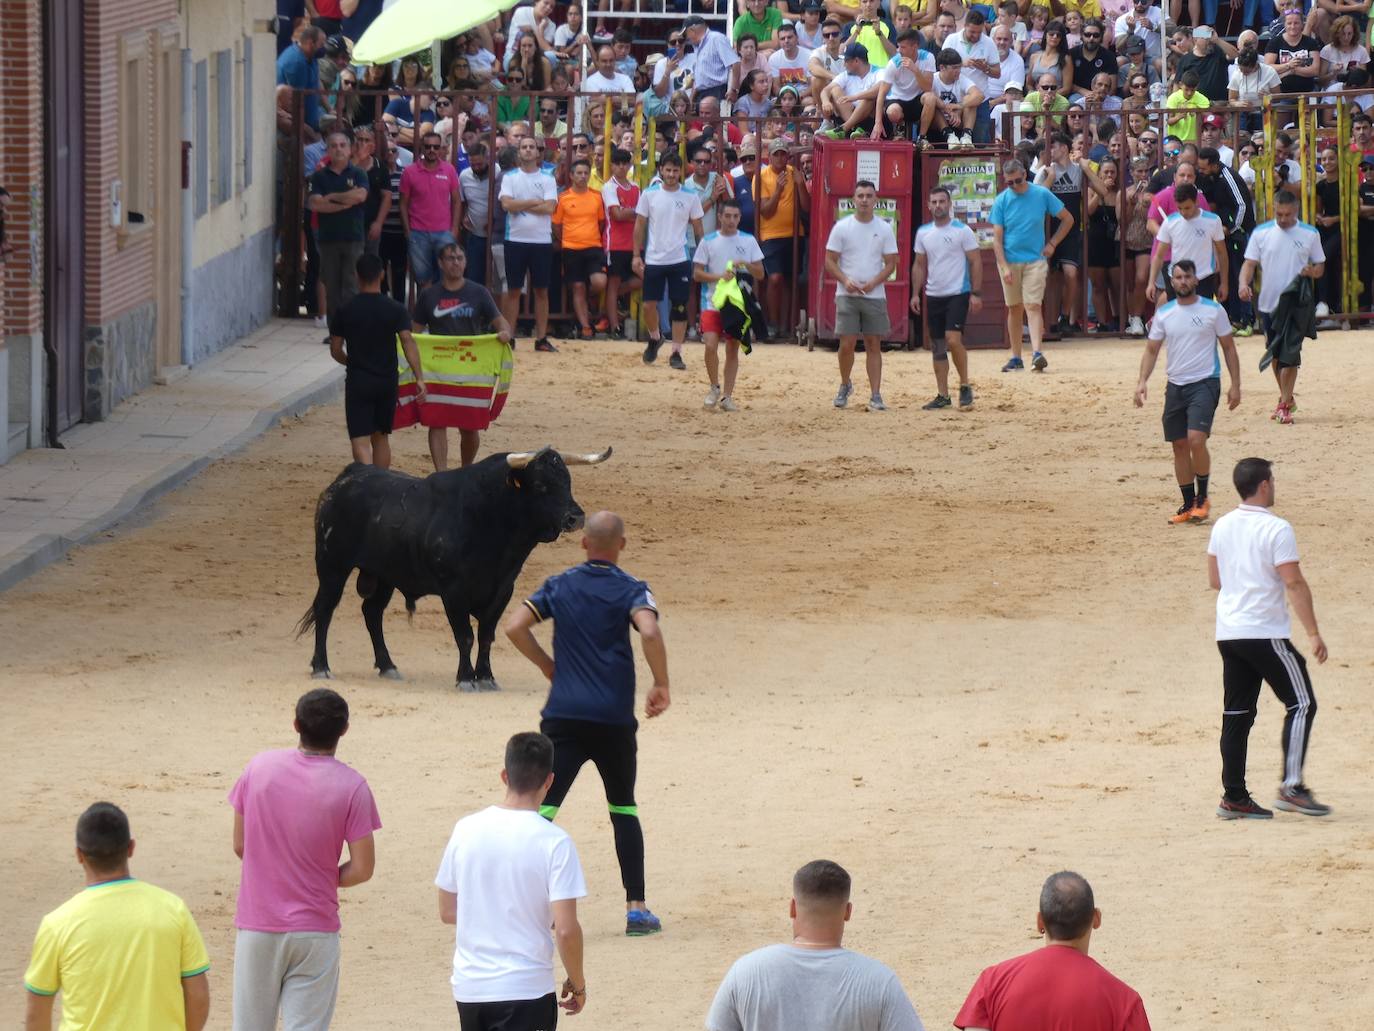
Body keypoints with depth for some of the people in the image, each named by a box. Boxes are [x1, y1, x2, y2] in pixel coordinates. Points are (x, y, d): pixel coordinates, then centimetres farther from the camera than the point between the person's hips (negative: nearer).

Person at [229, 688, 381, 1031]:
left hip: (257, 927, 2)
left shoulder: (259, 768, -3)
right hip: (315, 931, -2)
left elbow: (240, 845, 5)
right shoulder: (351, 787, -11)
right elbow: (362, 869, -9)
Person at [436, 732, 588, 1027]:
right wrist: (577, 982, 0)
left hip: (468, 988, 5)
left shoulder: (466, 830, 0)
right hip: (526, 991, -5)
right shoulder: (554, 842, -13)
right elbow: (566, 929, -16)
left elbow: (447, 911, 9)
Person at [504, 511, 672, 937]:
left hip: (563, 715, 1)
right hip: (614, 718, -1)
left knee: (543, 808, -4)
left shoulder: (559, 586, 8)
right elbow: (649, 632, -20)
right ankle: (636, 908, 14)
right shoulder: (630, 590, -1)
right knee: (623, 809, 15)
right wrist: (661, 685, -7)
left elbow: (515, 627, 0)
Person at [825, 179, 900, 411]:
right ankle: (845, 386, 20)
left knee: (874, 345, 0)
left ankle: (875, 396, 0)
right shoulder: (842, 227, 0)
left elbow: (890, 263, 4)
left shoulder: (884, 229, 3)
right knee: (847, 344, -4)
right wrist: (846, 281, -16)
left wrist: (873, 283, -13)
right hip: (847, 295, -1)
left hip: (875, 295, 1)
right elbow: (830, 261, 1)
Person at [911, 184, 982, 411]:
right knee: (937, 347, 6)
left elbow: (975, 262, -6)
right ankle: (942, 396, 11)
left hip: (958, 294, -5)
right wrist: (916, 293, 6)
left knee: (953, 339, -19)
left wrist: (976, 293, -11)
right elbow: (919, 265, 15)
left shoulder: (962, 231, -6)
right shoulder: (923, 233, 8)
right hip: (933, 296, 5)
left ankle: (965, 386, -3)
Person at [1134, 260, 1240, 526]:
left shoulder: (1213, 310, -2)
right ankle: (1188, 505, 15)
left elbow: (1228, 347, 3)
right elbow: (1152, 349, 10)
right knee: (1179, 445, 5)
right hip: (1175, 385, 5)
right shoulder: (1164, 313, 7)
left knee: (1196, 439, -20)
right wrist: (1142, 381, -4)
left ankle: (1202, 499, -4)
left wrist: (1235, 385, -2)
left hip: (1205, 383, -4)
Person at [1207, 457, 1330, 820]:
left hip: (1228, 633, 7)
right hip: (1266, 633, -7)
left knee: (1237, 714, 9)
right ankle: (1291, 787, -8)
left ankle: (1234, 797, 7)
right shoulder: (1276, 529, -13)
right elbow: (1294, 583, -16)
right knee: (1301, 704, 1)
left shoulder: (1223, 527, 9)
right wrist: (1313, 633, -14)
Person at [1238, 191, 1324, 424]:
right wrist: (1244, 284, -19)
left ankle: (1285, 405, -6)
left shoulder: (1310, 234, 1)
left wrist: (1312, 272, -15)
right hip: (1268, 304, 3)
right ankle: (1286, 398, 28)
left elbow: (1320, 266, 9)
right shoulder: (1261, 233, 2)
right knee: (1276, 355, 12)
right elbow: (1250, 263, 1)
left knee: (1289, 355, -10)